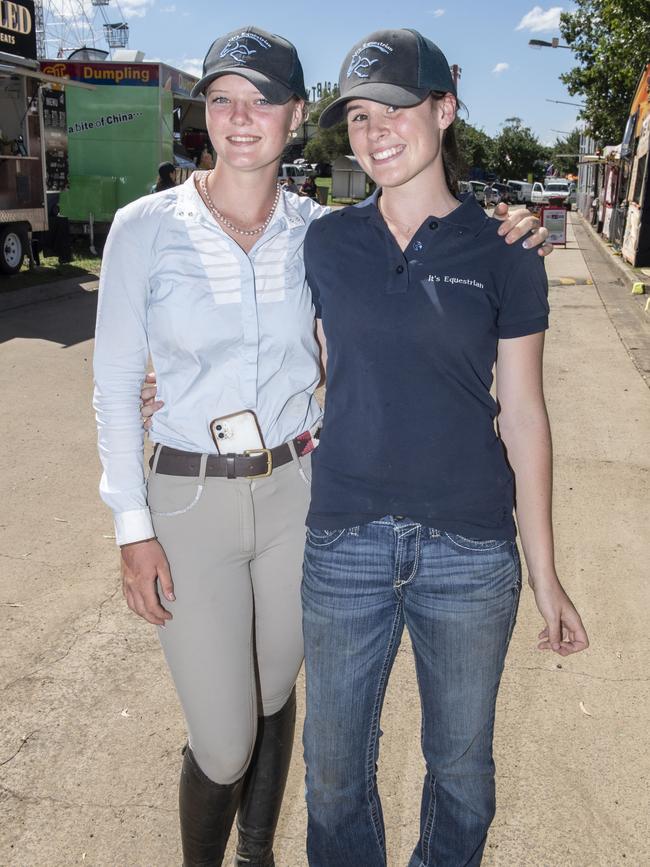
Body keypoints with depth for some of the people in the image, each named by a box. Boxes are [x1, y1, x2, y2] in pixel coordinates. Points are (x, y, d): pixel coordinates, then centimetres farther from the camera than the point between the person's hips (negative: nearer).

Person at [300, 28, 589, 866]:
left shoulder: (502, 253, -2)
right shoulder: (325, 243, 2)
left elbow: (522, 415, -1)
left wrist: (544, 575, 0)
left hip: (469, 547, -1)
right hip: (345, 541, 1)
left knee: (461, 763, 17)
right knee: (334, 767, 15)